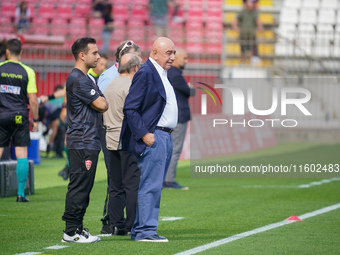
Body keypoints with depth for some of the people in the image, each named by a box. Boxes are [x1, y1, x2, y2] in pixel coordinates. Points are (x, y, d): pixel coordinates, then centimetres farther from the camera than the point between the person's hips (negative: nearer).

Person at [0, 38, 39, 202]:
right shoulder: (27, 72, -2)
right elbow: (33, 100, -3)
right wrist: (35, 119, 8)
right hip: (20, 117, -1)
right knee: (22, 154, 2)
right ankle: (21, 193, 0)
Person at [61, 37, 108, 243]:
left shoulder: (85, 78, 20)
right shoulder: (78, 79, -13)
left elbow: (101, 106, 23)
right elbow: (102, 105, -16)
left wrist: (99, 101, 2)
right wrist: (101, 99, 4)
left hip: (89, 141, 10)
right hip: (82, 143, -10)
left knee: (84, 187, 11)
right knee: (79, 186, -9)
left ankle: (77, 228, 15)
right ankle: (72, 231, -8)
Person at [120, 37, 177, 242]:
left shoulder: (162, 74, 18)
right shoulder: (146, 73, -13)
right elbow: (130, 108, -17)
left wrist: (168, 133, 16)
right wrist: (144, 135, -20)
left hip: (165, 137, 10)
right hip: (153, 137, -10)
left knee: (154, 186, 12)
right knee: (150, 185, -9)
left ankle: (139, 230, 16)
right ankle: (145, 231, -6)